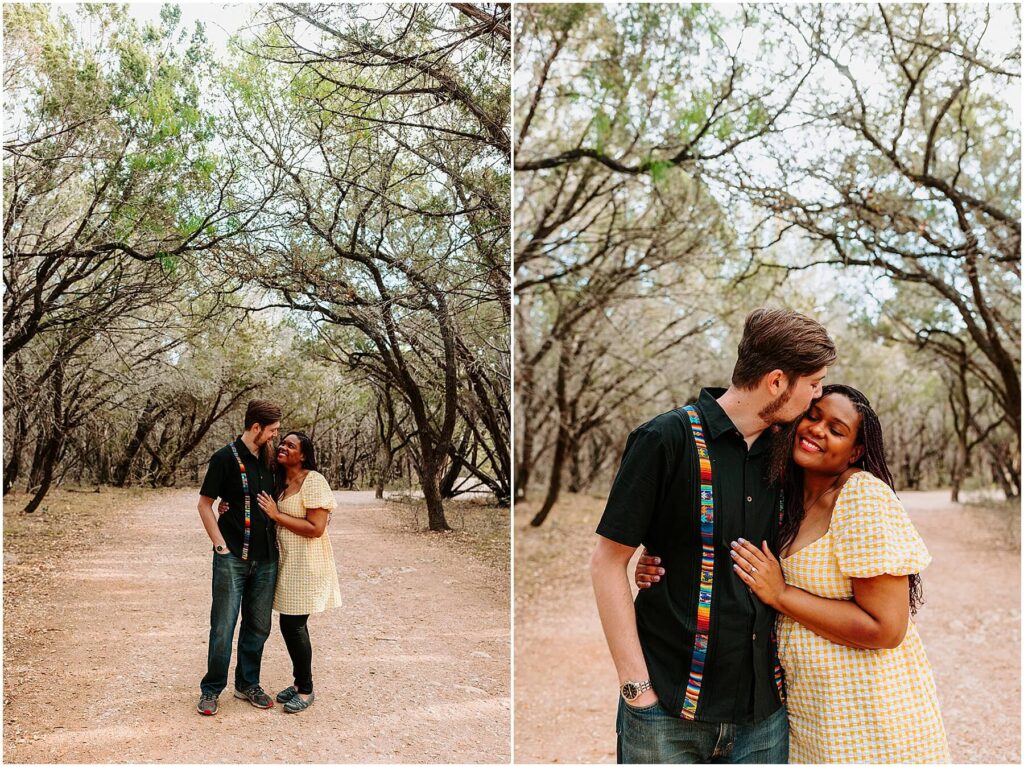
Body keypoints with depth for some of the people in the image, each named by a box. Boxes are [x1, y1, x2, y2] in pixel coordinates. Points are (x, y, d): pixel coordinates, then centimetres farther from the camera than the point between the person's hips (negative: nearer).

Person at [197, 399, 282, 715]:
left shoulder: (269, 461, 10)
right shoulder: (226, 458, -6)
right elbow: (205, 504, -4)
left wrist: (275, 542, 9)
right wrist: (220, 545, -9)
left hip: (266, 559, 5)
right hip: (232, 559, -5)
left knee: (258, 627, 12)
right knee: (223, 627, 0)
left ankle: (247, 684, 26)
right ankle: (211, 689, 14)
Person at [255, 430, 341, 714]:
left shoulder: (313, 481, -15)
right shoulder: (280, 482, 9)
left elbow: (316, 528, -21)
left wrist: (277, 515, -19)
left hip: (306, 564, -7)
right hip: (287, 562, 8)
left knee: (294, 625, -3)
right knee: (290, 624, 13)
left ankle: (306, 690, 13)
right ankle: (299, 682, 29)